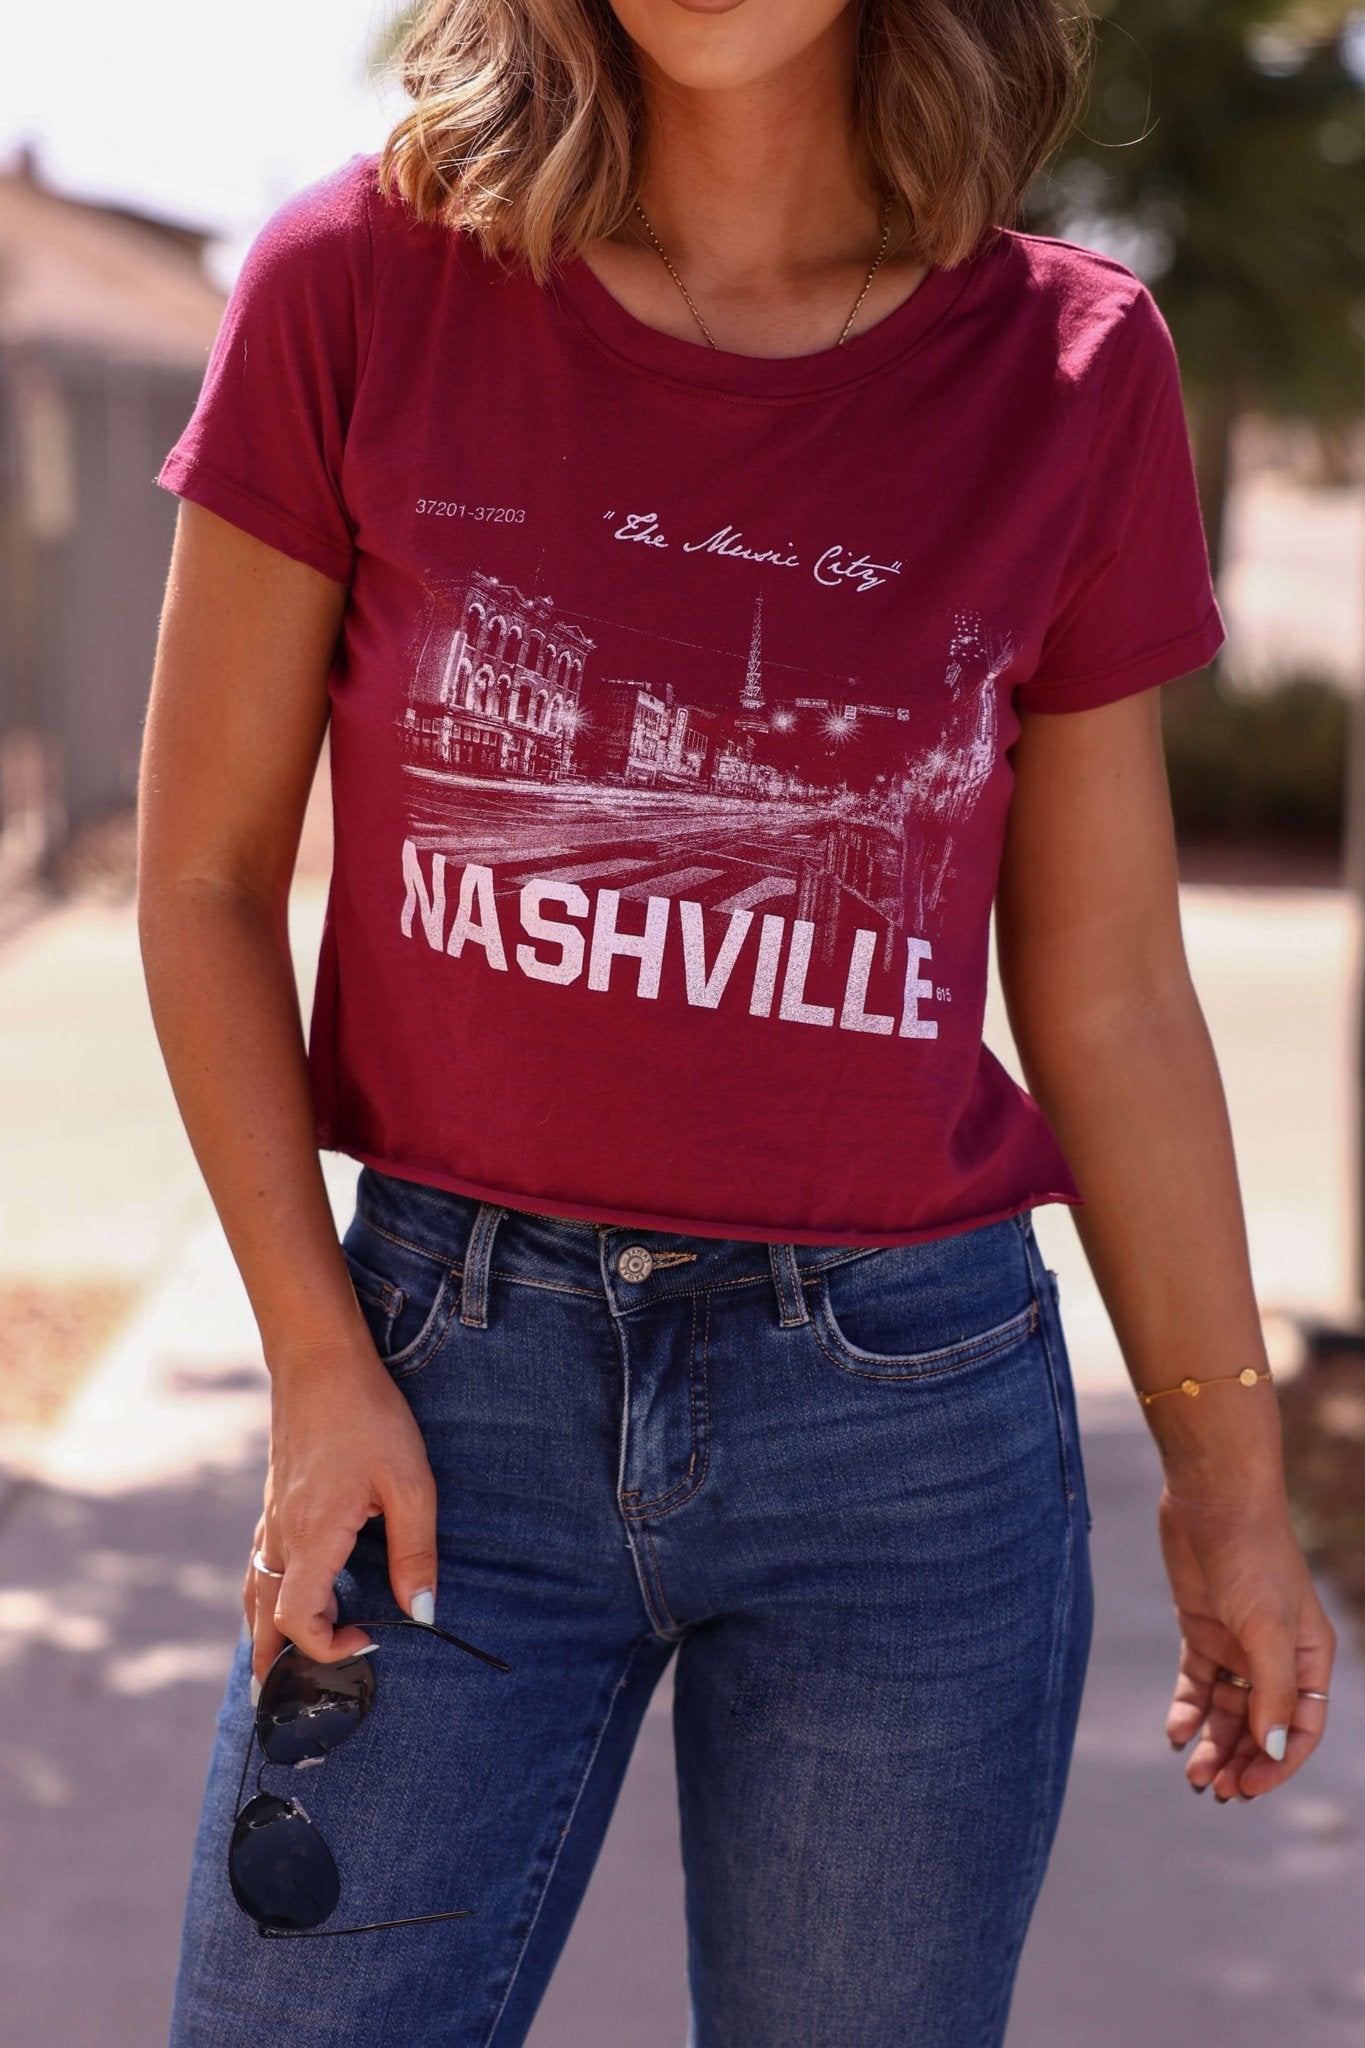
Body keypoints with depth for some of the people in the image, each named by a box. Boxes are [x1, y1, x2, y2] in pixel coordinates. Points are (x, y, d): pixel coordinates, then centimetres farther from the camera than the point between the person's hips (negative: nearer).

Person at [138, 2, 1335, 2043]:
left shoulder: (1071, 367, -4)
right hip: (458, 1374, 0)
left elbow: (1106, 990, 4)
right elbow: (205, 878, 1)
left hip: (914, 1416, 1)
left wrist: (1228, 1476, 9)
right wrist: (321, 1364, -4)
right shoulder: (366, 282, -6)